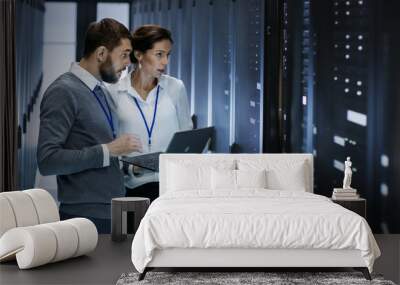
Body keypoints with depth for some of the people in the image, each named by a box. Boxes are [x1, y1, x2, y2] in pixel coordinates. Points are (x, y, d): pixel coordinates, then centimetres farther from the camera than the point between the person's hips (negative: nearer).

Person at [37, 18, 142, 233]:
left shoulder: (102, 92, 14)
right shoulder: (63, 92, -12)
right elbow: (47, 160, -20)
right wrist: (107, 151, -21)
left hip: (113, 213, 8)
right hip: (85, 217, -8)